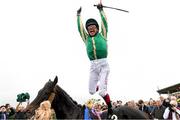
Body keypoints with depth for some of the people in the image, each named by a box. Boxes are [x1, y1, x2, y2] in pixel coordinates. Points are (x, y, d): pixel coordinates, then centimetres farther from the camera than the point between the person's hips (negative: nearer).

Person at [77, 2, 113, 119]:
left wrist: (101, 10, 13)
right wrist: (78, 15, 22)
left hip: (104, 64, -4)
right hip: (93, 66, 4)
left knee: (102, 92, -14)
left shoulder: (102, 35, 9)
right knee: (91, 91, 8)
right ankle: (102, 88, 42)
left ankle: (110, 109, 9)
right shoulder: (86, 38, 14)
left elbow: (104, 23, 7)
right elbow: (80, 27, 16)